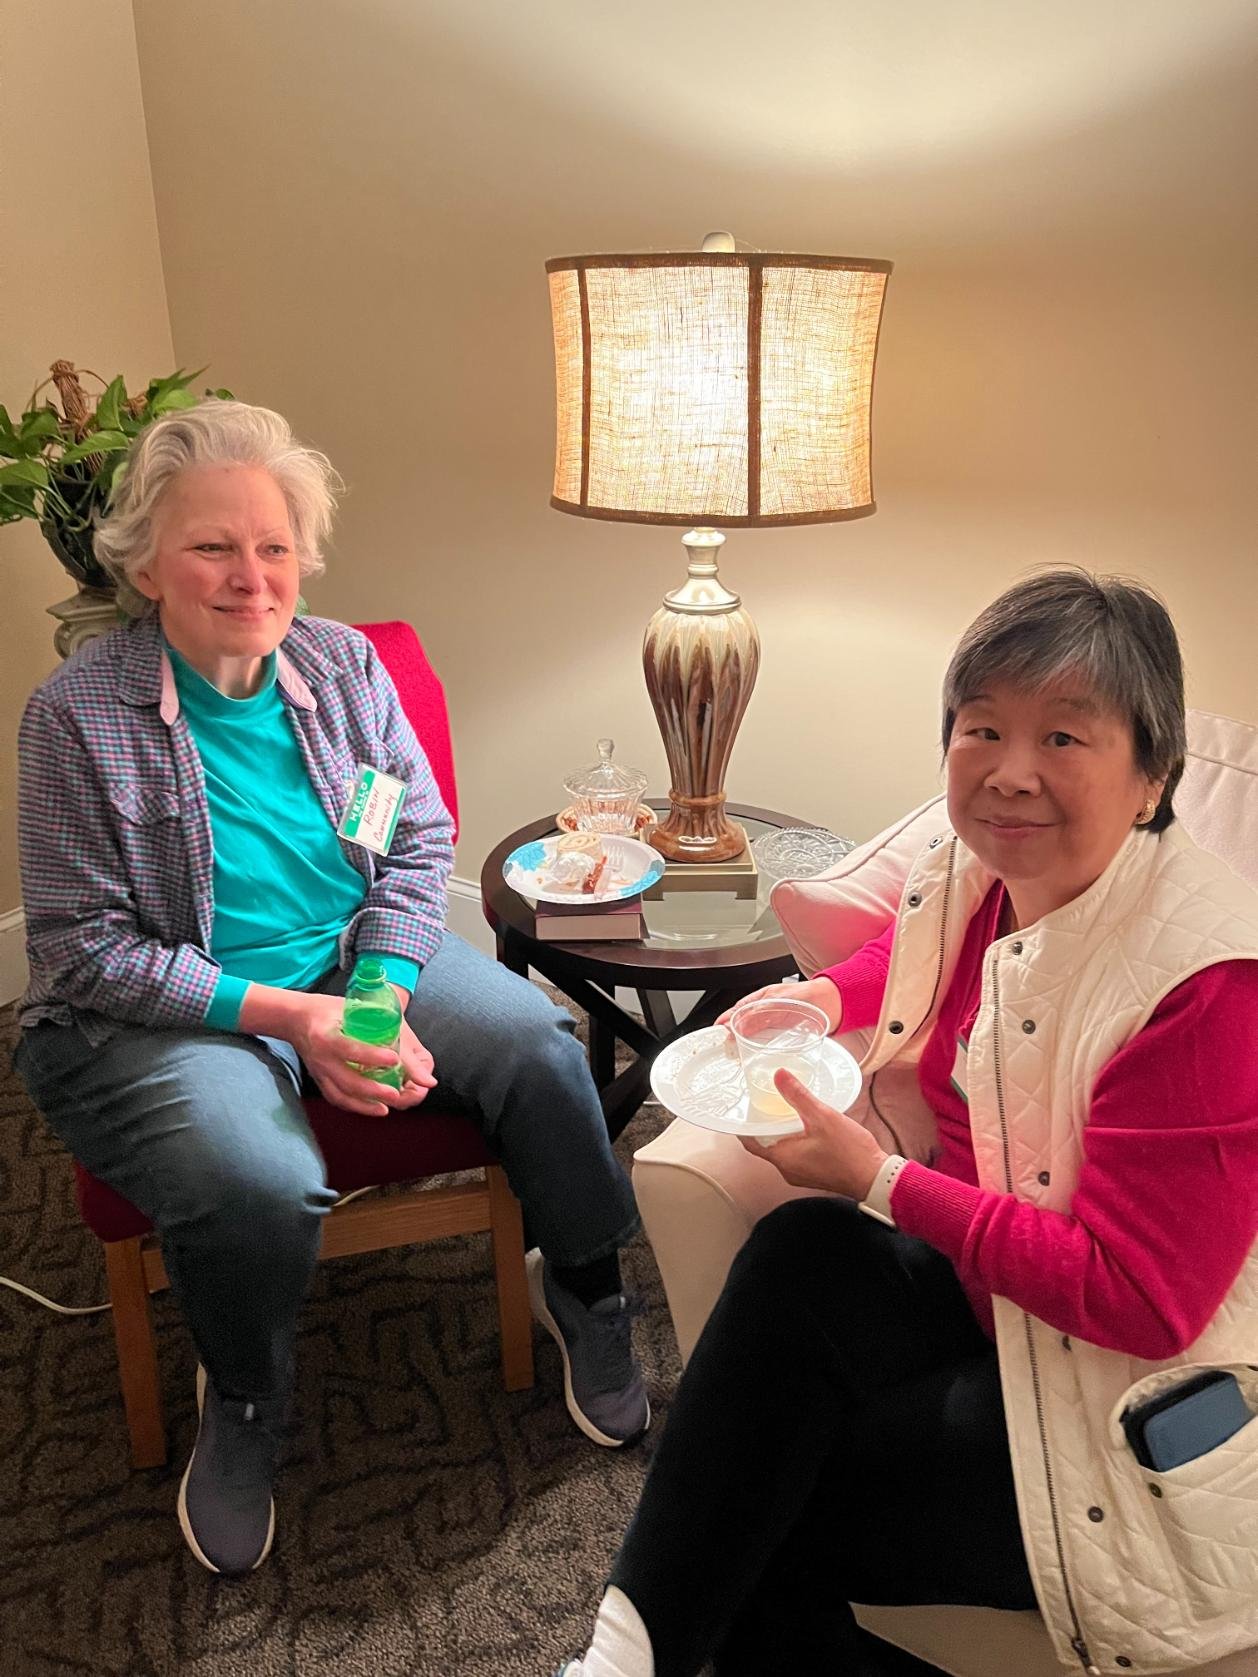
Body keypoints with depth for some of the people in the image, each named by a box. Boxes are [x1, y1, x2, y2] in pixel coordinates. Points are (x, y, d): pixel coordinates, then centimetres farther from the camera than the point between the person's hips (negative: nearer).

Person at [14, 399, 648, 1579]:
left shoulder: (343, 664, 0)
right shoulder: (78, 715, -12)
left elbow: (420, 846, 2)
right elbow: (85, 947, -12)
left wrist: (383, 995, -15)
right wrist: (287, 1016, -21)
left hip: (363, 959, 4)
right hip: (167, 1015, -3)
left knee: (540, 1047, -17)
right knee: (259, 1185, -32)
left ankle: (583, 1293, 12)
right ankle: (240, 1410, 5)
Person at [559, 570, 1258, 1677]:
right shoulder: (978, 870, -5)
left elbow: (1141, 1299, -24)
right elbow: (914, 955, 20)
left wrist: (881, 1180, -22)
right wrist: (821, 1000, -3)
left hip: (1145, 1439, -6)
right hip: (994, 1304, 7)